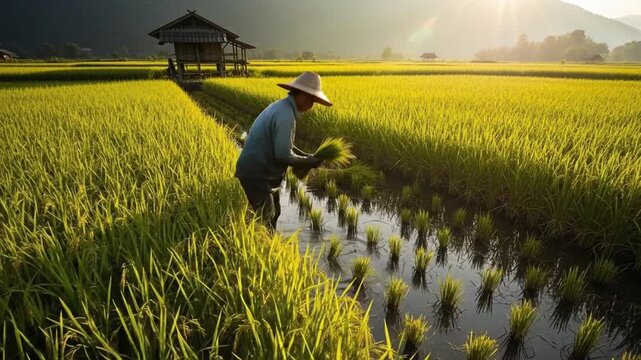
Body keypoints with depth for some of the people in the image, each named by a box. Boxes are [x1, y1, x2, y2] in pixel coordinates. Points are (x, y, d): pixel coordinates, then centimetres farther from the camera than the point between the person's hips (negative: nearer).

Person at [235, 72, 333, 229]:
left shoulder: (281, 107, 9)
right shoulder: (286, 115, -23)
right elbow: (283, 154, -26)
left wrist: (305, 155, 8)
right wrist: (308, 161, -11)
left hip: (261, 170, 10)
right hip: (255, 173, -10)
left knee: (274, 212, 20)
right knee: (264, 219, -1)